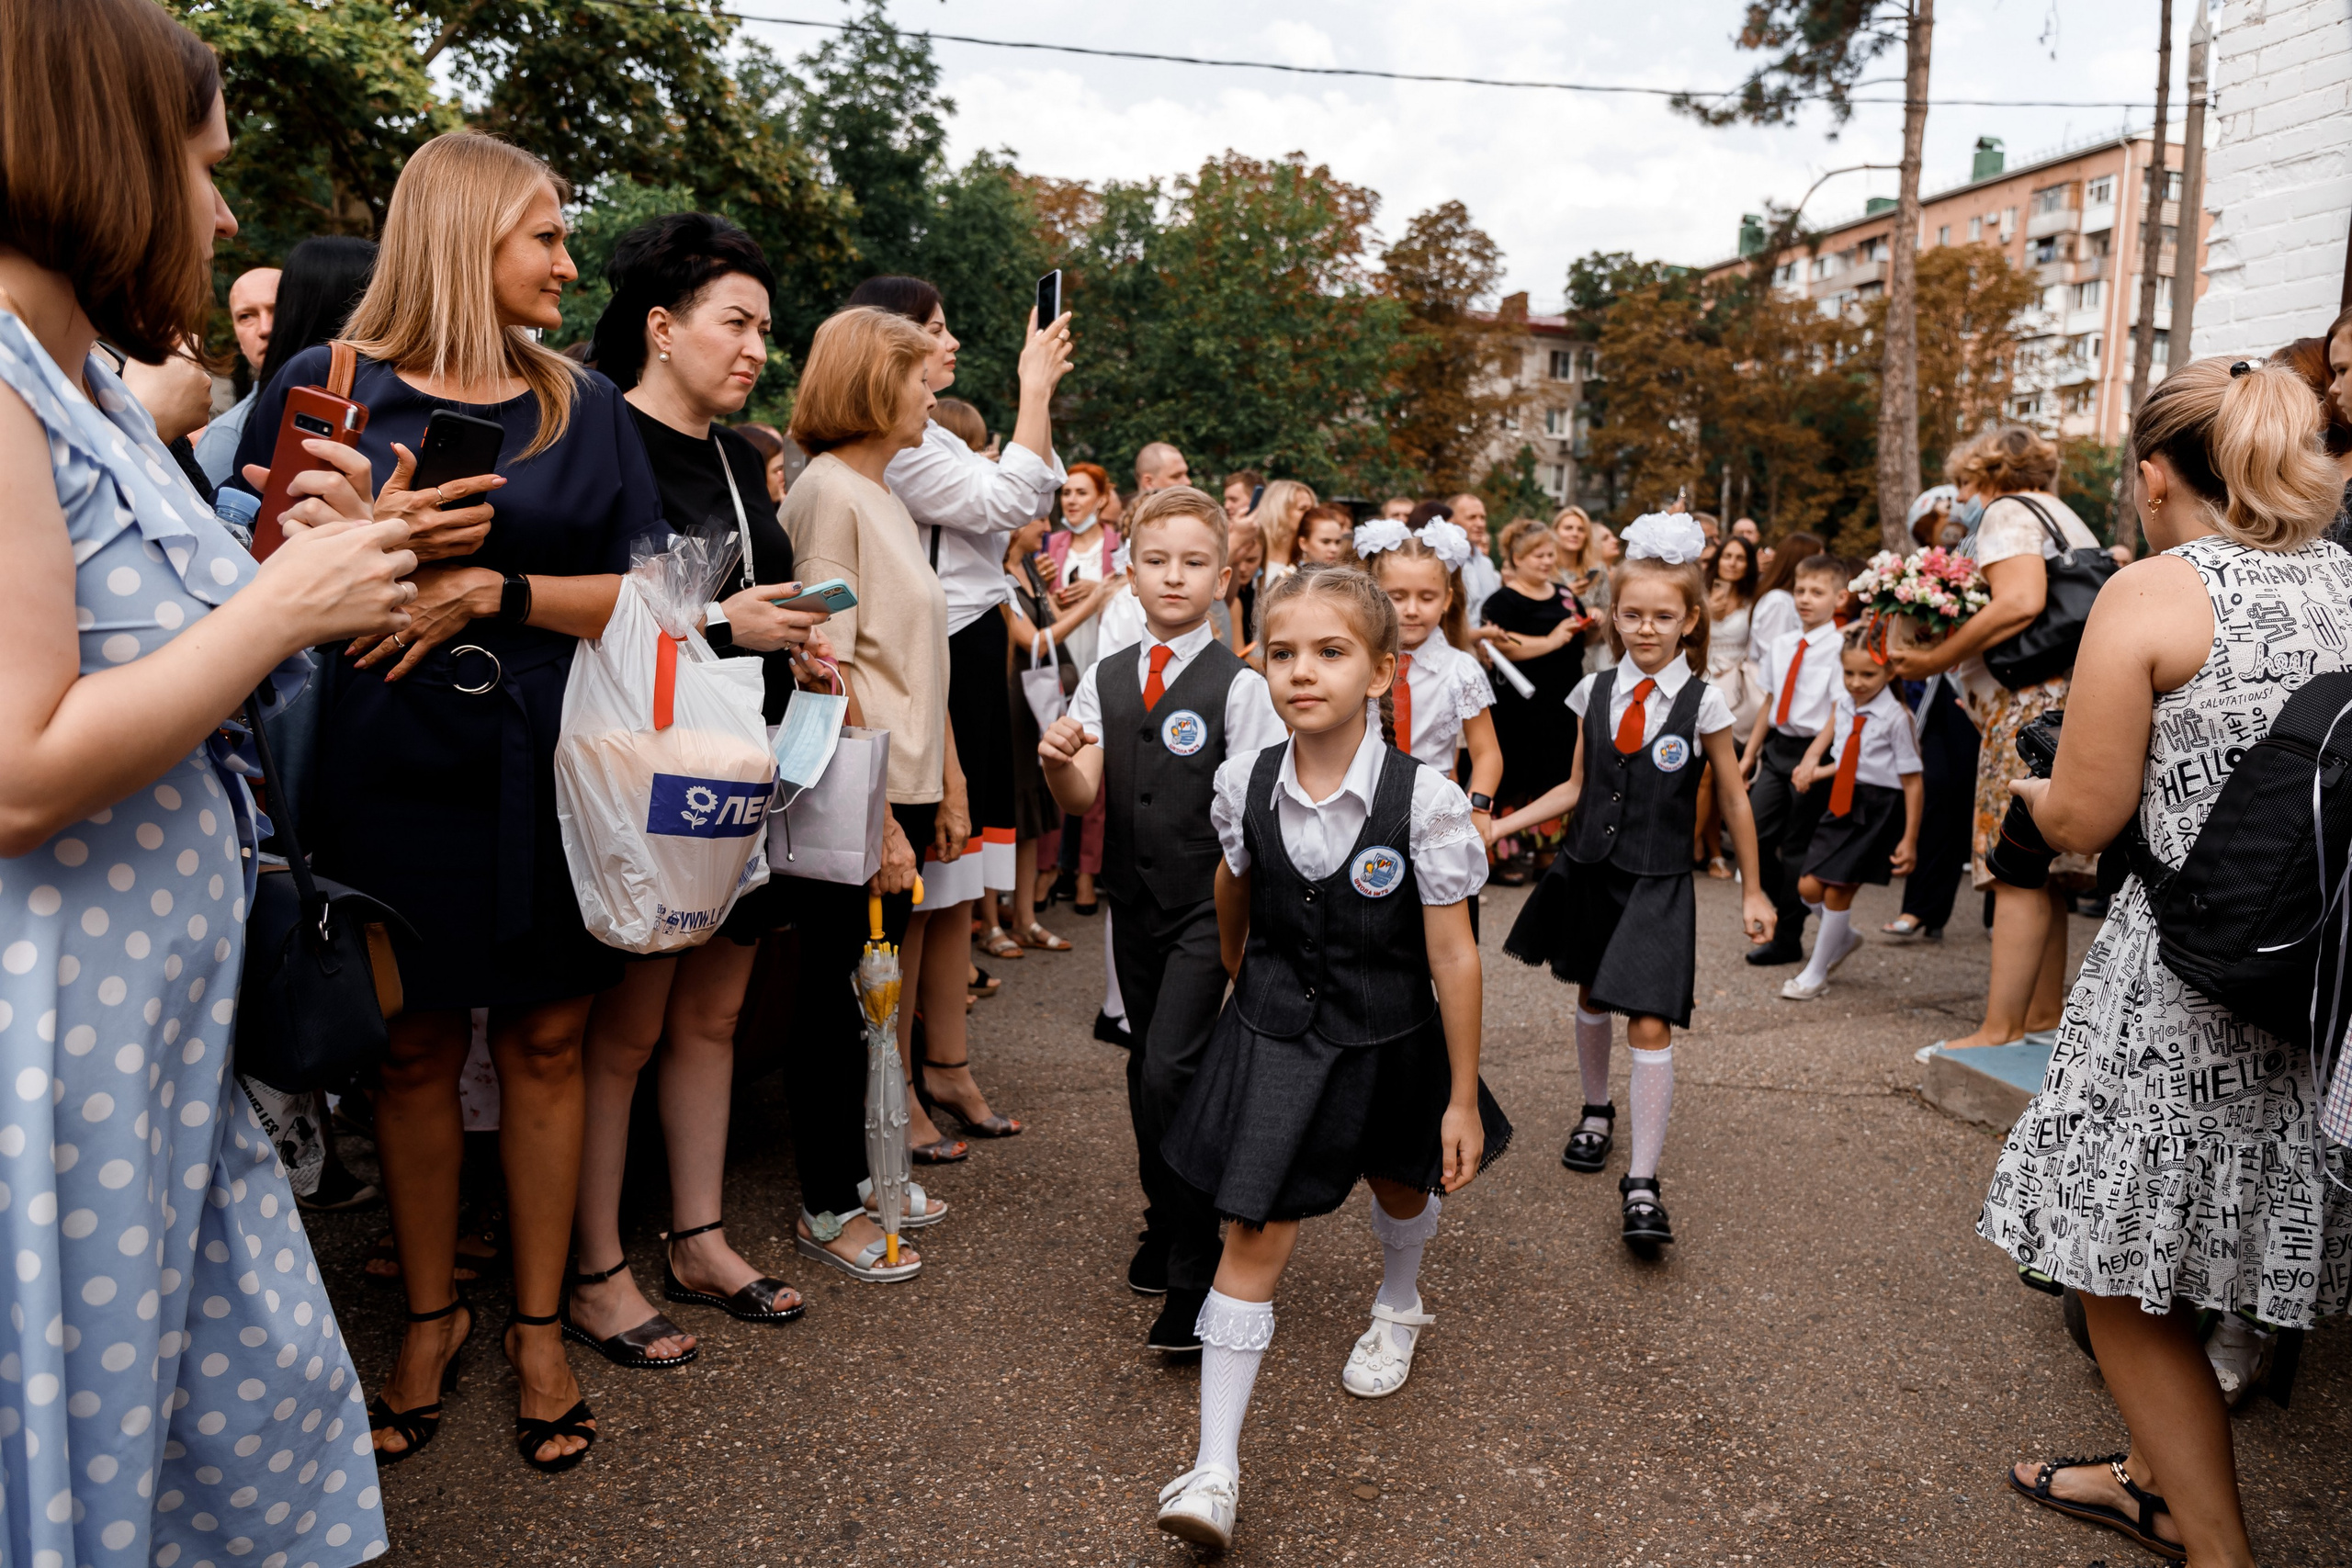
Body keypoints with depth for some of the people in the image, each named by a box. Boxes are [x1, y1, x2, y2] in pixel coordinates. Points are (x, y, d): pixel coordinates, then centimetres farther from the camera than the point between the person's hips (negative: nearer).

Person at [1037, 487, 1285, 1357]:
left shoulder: (1238, 686, -9)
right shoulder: (1104, 678, 5)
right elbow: (1085, 796, -2)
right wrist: (1057, 762, -24)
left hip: (1208, 905, -5)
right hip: (1132, 901, 5)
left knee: (1171, 1069, -14)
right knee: (1146, 1067, 15)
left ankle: (1195, 1277, -1)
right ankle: (1166, 1225, 36)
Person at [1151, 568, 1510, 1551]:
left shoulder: (1423, 799, -23)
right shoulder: (1245, 782, -13)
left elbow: (1452, 957, -16)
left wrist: (1461, 1098, -11)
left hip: (1387, 1038, 0)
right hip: (1273, 1035, 1)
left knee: (1400, 1186, 26)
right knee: (1254, 1237, -2)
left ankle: (1397, 1308, 60)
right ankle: (1215, 1468, 6)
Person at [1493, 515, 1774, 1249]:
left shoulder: (1702, 703, -7)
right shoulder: (1594, 691, 1)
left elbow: (1734, 799, 1)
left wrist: (1752, 891, 5)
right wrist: (1503, 824, 1)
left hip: (1658, 885, -4)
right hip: (1588, 870, 4)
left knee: (1650, 1026, -10)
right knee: (1593, 998, 20)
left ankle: (1642, 1183, -3)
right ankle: (1596, 1112, 45)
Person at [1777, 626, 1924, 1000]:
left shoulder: (1896, 717, -16)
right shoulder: (1842, 703, 1)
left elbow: (1913, 780, -12)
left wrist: (1909, 839, -10)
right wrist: (1812, 765, 1)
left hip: (1879, 809, -6)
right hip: (1843, 801, 6)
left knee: (1837, 891, -3)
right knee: (1809, 888, 4)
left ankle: (1816, 972, 15)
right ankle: (1844, 936, 36)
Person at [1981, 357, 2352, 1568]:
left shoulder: (2150, 595, -12)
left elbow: (2082, 820, -11)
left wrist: (2032, 789, 9)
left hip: (2187, 987, -7)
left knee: (2126, 1276, 8)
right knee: (2167, 1256, 23)